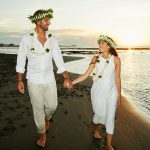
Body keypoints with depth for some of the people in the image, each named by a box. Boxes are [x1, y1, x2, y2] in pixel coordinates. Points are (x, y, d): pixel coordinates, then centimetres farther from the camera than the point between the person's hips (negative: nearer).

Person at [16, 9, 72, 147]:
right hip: (34, 81, -2)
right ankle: (42, 134, 31)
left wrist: (66, 78, -14)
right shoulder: (26, 38, -12)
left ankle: (46, 118, 49)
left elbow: (59, 60, -4)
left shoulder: (52, 39, -4)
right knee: (38, 109, 8)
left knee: (52, 106, 12)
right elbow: (21, 60, -5)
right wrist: (20, 80, -5)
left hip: (49, 79, 3)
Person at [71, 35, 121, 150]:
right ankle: (96, 130, 43)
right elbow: (85, 75, -4)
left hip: (111, 92, 0)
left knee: (110, 117, 3)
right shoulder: (96, 58, -4)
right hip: (98, 91, 0)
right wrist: (72, 82, -12)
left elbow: (117, 78, 0)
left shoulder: (115, 59, -6)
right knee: (99, 114, 10)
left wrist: (119, 95, 4)